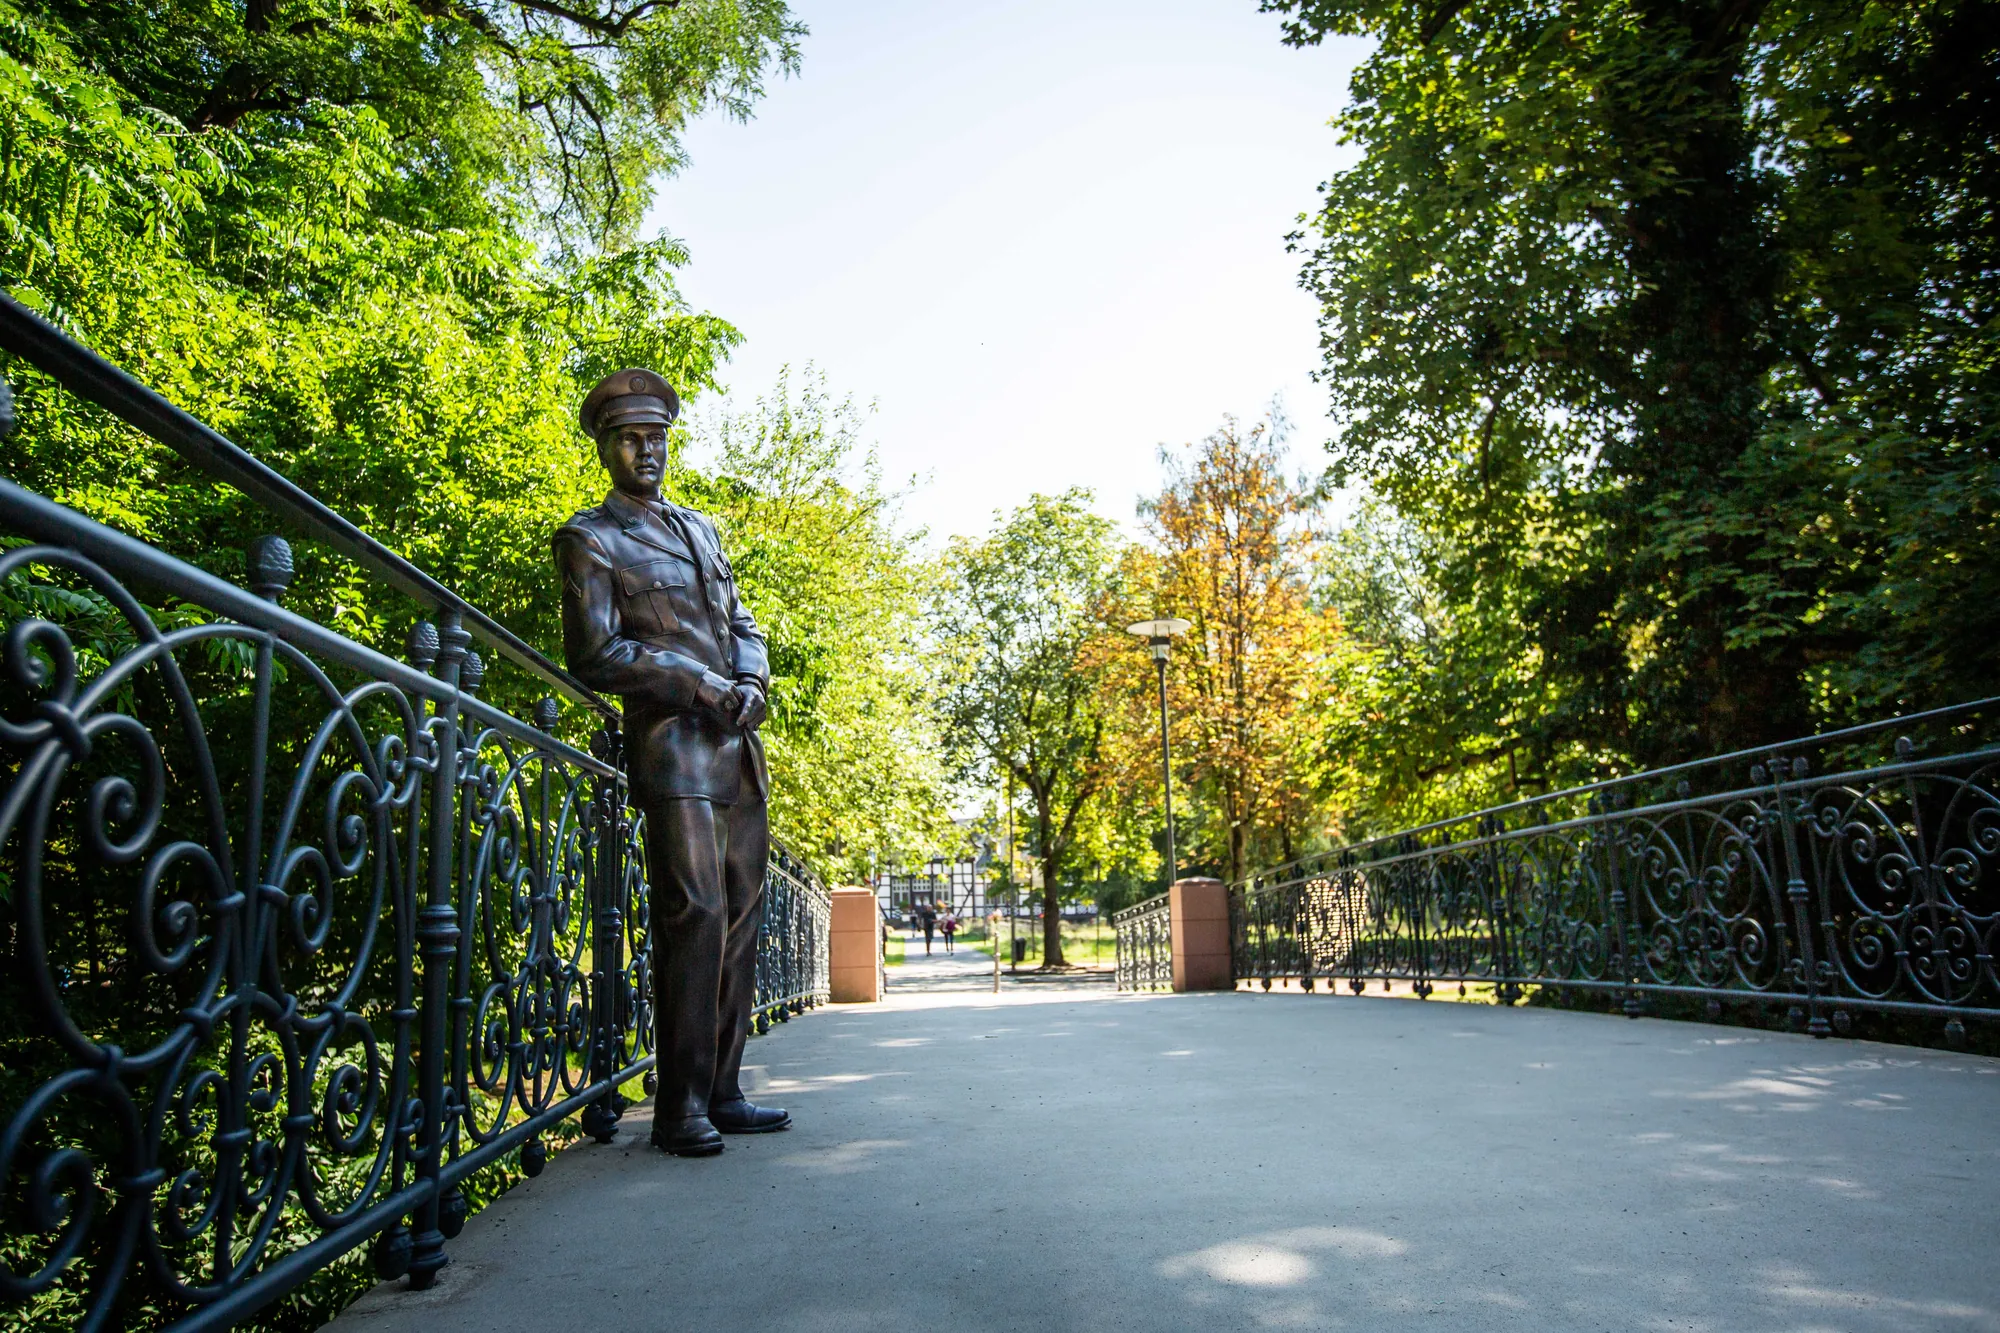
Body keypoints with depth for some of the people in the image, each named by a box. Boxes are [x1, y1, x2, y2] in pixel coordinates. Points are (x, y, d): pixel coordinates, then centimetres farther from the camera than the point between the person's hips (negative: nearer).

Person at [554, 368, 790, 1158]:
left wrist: (751, 684, 1)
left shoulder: (700, 530, 24)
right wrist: (701, 689, -12)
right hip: (672, 747, -7)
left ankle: (722, 1093, 12)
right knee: (694, 915, -11)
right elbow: (594, 655, -7)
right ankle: (680, 1107, -1)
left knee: (739, 919, 5)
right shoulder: (588, 540, 3)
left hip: (738, 747, 7)